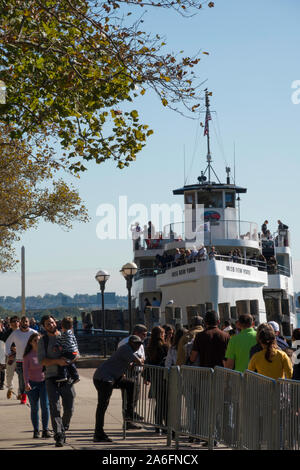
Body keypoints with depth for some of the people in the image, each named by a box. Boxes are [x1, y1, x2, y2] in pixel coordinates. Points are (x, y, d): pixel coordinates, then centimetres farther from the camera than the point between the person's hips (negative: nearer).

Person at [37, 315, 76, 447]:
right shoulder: (43, 341, 4)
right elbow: (42, 361, -6)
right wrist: (57, 361, -22)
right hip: (52, 378, -2)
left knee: (69, 408, 3)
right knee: (55, 408, -14)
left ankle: (63, 430, 29)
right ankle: (59, 437, -17)